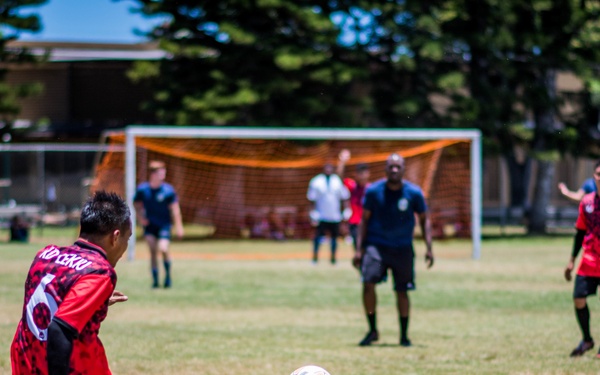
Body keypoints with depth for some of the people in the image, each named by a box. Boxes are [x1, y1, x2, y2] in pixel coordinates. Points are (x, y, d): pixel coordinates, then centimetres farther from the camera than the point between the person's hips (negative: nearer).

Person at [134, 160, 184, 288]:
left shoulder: (168, 190, -10)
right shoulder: (142, 189, -5)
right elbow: (136, 204, 12)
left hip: (164, 225, -2)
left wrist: (179, 226, -10)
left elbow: (175, 209, -7)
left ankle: (168, 275, 7)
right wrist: (141, 217, -2)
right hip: (149, 224, 2)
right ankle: (155, 279, 2)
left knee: (163, 249, -15)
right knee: (153, 250, -7)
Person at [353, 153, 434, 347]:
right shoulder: (373, 191, -4)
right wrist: (359, 249, -2)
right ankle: (372, 331, -3)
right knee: (368, 283, -18)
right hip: (376, 245, -1)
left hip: (403, 249, 1)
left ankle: (404, 335, 19)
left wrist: (429, 248, -3)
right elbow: (365, 219, 3)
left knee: (402, 292, 3)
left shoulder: (414, 192, -5)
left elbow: (424, 219, 6)